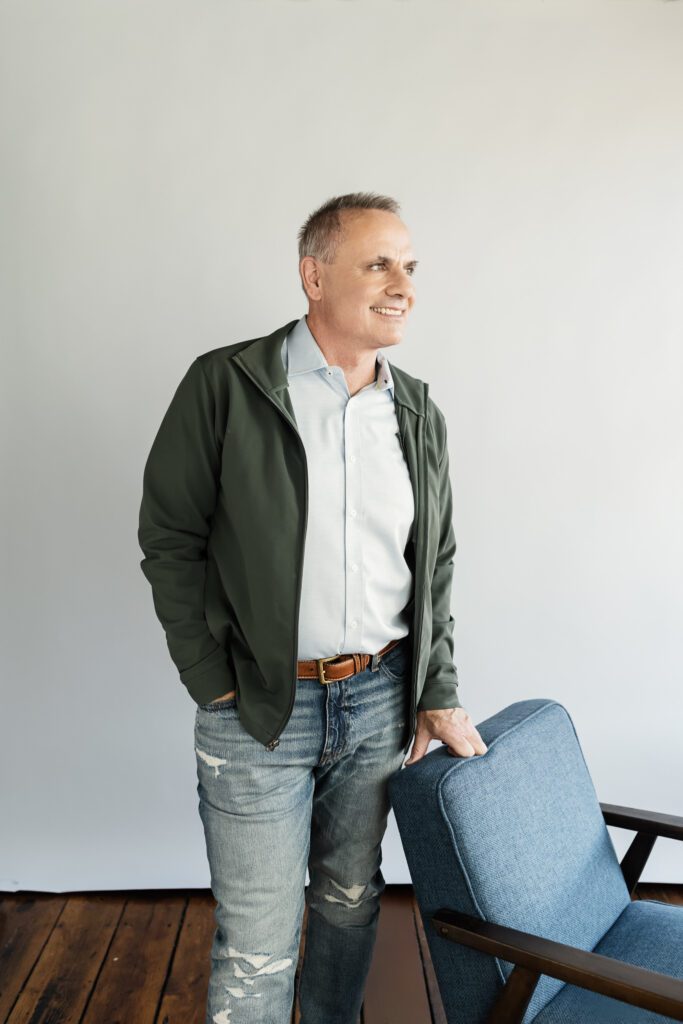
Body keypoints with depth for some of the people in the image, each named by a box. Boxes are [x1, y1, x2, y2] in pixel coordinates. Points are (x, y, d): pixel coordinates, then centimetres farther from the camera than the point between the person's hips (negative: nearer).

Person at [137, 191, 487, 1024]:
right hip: (257, 708, -4)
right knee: (257, 946, 6)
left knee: (351, 900, 21)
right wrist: (217, 688, -9)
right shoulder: (224, 385, -8)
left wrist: (438, 695, 4)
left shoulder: (420, 416, 5)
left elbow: (436, 567, 10)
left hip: (380, 700, 4)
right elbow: (169, 540, -6)